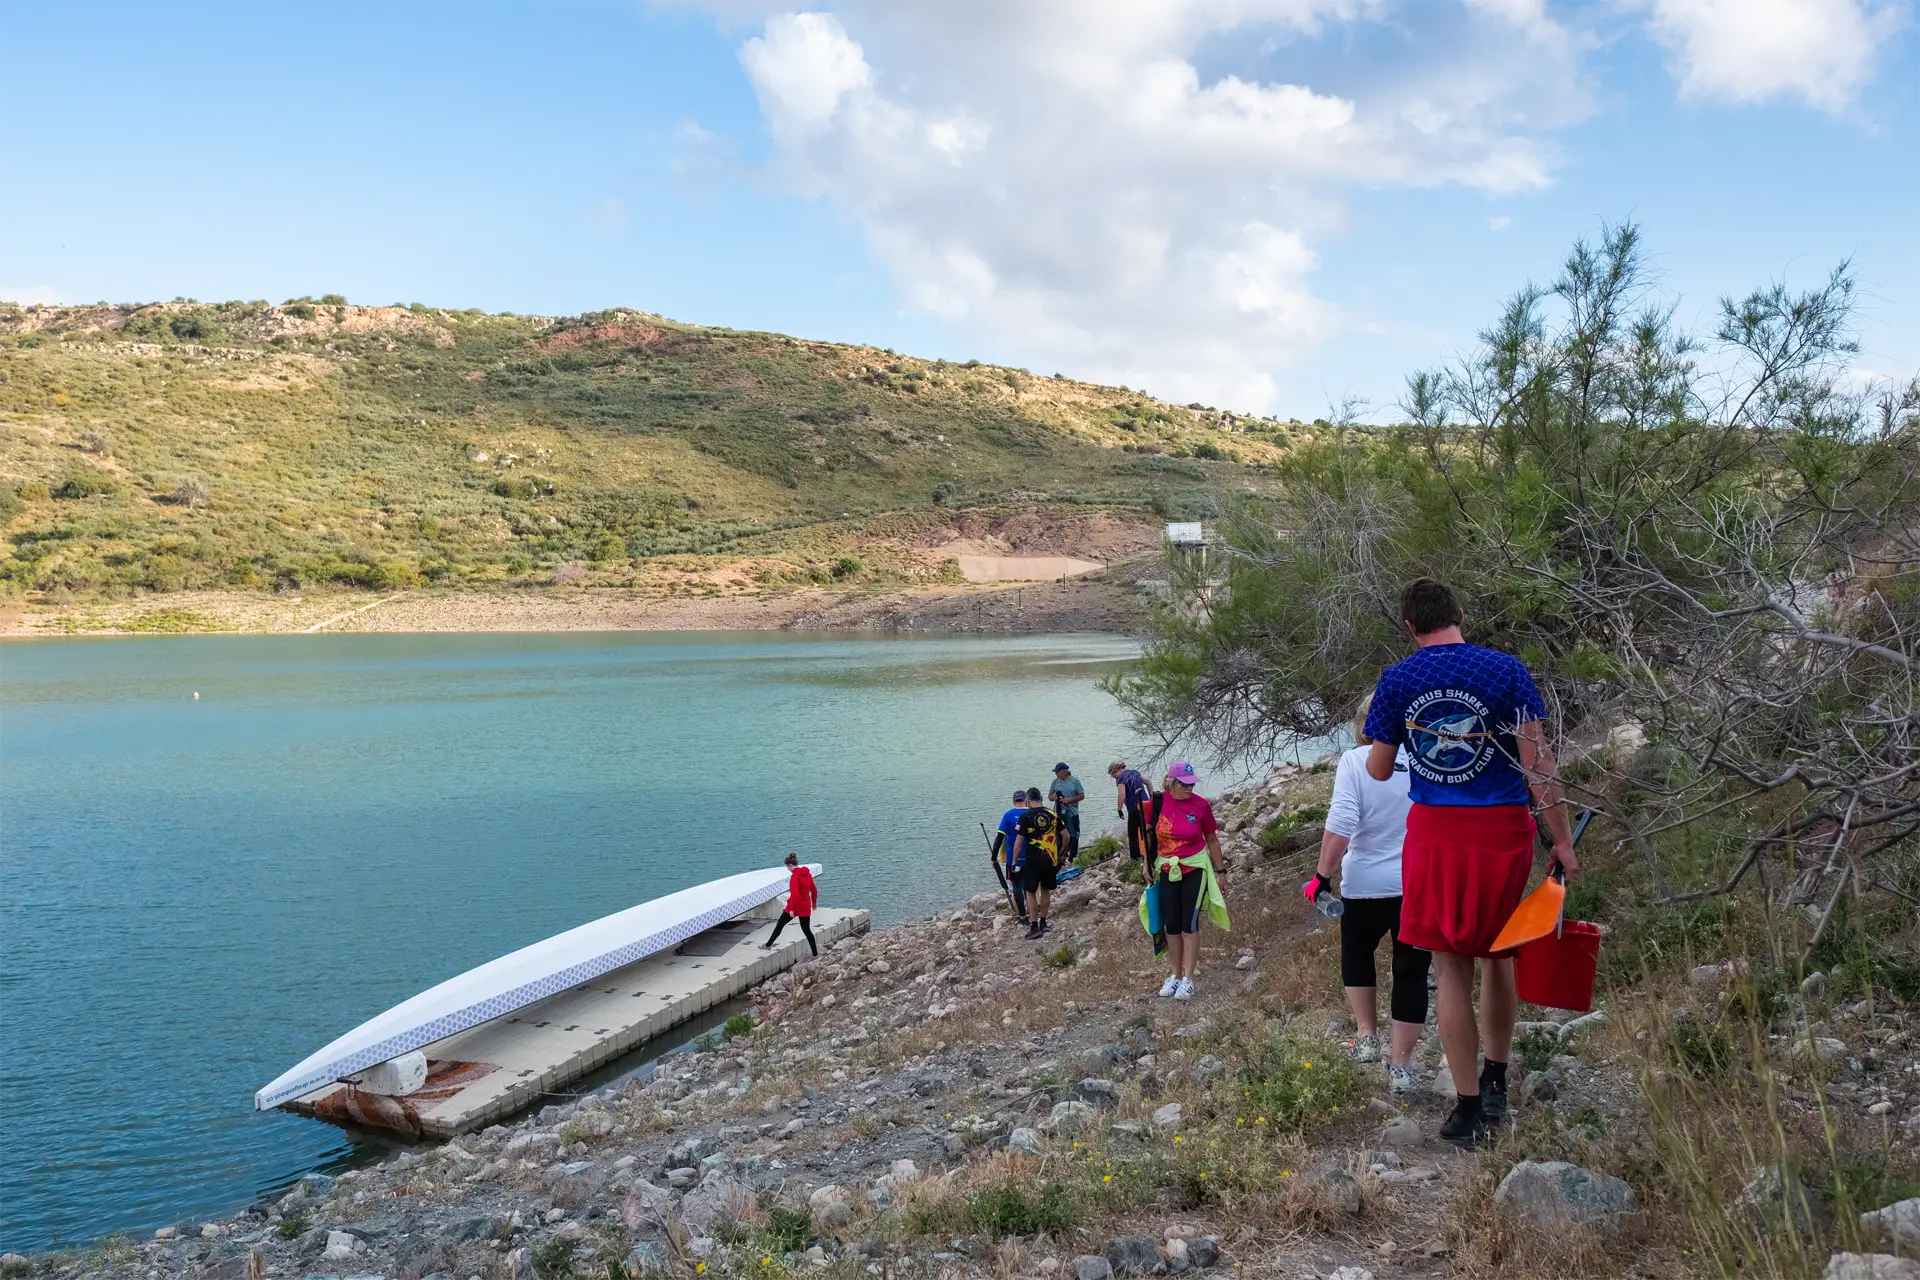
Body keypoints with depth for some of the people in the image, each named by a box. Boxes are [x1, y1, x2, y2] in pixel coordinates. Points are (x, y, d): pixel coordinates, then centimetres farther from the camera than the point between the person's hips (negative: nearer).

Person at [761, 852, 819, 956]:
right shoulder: (808, 874, 5)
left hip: (795, 906, -7)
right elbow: (814, 890, 14)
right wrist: (813, 902, 28)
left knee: (780, 925, 10)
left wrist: (791, 909, -24)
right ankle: (815, 953, 10)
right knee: (806, 929, 13)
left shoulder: (794, 876, -18)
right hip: (806, 907, 7)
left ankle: (768, 945, 21)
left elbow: (795, 894, -26)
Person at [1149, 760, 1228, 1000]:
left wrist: (1221, 872, 4)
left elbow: (1212, 839, 1)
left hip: (1195, 868, -2)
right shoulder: (1158, 803, -8)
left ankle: (1188, 979, 0)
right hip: (1167, 870, 2)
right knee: (1171, 924, 6)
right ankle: (1176, 974, 20)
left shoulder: (1201, 806, -10)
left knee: (1189, 923, -6)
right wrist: (1147, 864, 3)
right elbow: (1149, 835, 6)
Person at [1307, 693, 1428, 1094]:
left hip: (1367, 885, -2)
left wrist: (1322, 876, -9)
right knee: (1411, 973, 9)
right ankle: (1400, 1066, 9)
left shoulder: (1355, 760, -10)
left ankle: (1367, 1036, 23)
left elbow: (1340, 826, -17)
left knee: (1356, 954, 24)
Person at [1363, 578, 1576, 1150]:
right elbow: (1537, 760, -7)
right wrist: (1562, 839, -2)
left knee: (1451, 969, 7)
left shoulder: (1396, 679, 0)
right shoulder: (1505, 669, -3)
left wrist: (1370, 750, 29)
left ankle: (1469, 1109, 9)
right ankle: (1495, 1084, 28)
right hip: (1503, 830, 0)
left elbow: (1379, 769, 6)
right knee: (1497, 955, 20)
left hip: (1434, 833, 0)